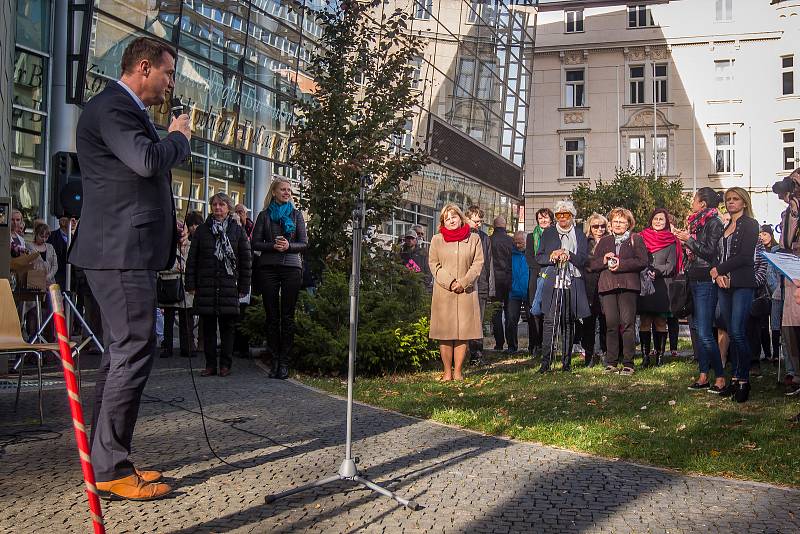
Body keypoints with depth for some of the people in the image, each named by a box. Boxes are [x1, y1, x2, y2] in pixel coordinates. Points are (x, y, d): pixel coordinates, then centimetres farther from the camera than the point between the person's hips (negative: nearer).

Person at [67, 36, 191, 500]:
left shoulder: (127, 110, 22)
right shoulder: (112, 106, -11)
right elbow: (148, 159, -27)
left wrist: (168, 226, 18)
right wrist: (179, 136, -7)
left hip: (130, 251, 11)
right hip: (122, 252, -11)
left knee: (122, 353, 13)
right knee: (134, 353, -10)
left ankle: (105, 460, 22)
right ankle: (112, 469, -3)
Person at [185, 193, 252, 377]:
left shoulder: (238, 231, 7)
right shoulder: (202, 230, 10)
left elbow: (245, 260, 7)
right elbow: (192, 259, 9)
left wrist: (244, 287, 1)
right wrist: (191, 285, 2)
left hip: (229, 286, -1)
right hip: (205, 286, 1)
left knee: (227, 326, 1)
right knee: (208, 327, 4)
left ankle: (225, 364, 8)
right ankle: (210, 365, 11)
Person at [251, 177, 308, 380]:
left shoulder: (296, 214, 11)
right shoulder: (264, 215, 11)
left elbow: (304, 243, 5)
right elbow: (255, 243, 5)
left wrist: (288, 246, -14)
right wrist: (273, 246, -13)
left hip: (292, 267, 0)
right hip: (268, 268, 1)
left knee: (288, 316, -3)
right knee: (272, 316, 1)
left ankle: (284, 363, 0)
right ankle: (275, 360, 7)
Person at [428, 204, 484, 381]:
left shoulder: (474, 239, 9)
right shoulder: (436, 240, 9)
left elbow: (478, 263, 4)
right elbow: (434, 264, 3)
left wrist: (463, 282, -10)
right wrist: (450, 283, -10)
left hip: (466, 292, 0)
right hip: (443, 292, 0)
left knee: (463, 332, -1)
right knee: (445, 333, -1)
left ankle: (458, 371, 6)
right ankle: (447, 371, 6)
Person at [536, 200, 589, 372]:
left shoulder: (579, 236, 12)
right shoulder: (548, 233, 13)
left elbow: (583, 259, 3)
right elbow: (539, 258, 10)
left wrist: (568, 255, -15)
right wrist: (552, 257, -10)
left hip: (572, 285, 1)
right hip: (552, 283, -1)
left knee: (568, 322, 3)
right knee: (550, 321, -9)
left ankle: (566, 361, 9)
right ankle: (545, 361, -9)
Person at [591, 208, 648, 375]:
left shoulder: (636, 239, 11)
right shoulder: (604, 241, 22)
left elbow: (642, 262, -3)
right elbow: (593, 264, 16)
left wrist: (621, 264, -10)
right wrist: (604, 260, -4)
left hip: (628, 286, -3)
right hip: (608, 286, 3)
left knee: (627, 323, -9)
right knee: (611, 324, -2)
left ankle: (628, 364, -5)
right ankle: (611, 362, 4)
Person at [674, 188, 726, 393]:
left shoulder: (714, 222, -9)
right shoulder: (696, 222, 17)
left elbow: (710, 252, -16)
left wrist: (688, 239, -13)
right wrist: (683, 238, 7)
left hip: (706, 281, -9)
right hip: (695, 280, 9)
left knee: (704, 333, -11)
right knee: (697, 329, 9)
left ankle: (720, 377, -4)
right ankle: (703, 376, 14)